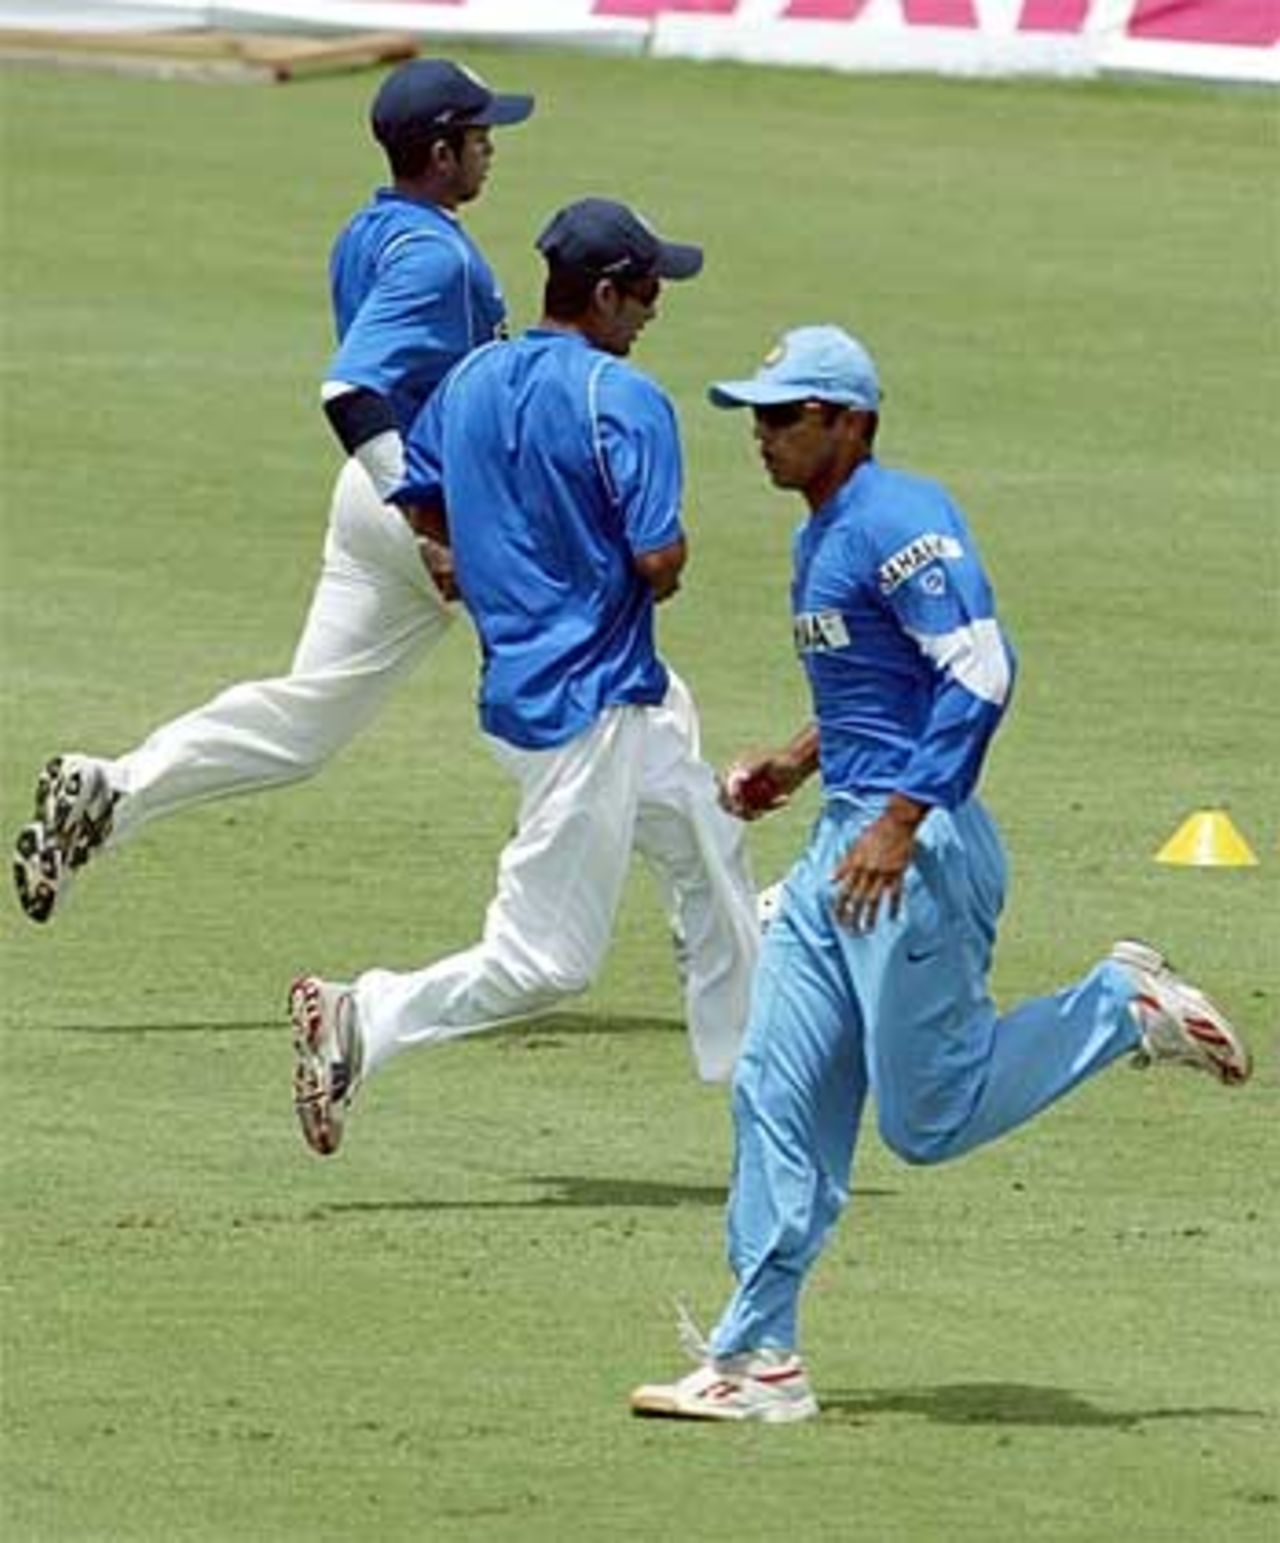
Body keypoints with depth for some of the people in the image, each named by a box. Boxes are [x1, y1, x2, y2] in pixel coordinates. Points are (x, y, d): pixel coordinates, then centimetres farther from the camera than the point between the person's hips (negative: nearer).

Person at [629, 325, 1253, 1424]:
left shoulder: (900, 520, -14)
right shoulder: (822, 540, 16)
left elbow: (980, 673, -23)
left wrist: (899, 820, -28)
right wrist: (797, 763, 18)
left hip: (922, 851, -10)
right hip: (843, 847, 10)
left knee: (929, 1118, -6)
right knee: (778, 1096, 5)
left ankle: (1124, 1008, 11)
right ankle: (759, 1358, 7)